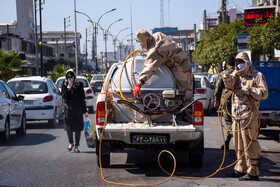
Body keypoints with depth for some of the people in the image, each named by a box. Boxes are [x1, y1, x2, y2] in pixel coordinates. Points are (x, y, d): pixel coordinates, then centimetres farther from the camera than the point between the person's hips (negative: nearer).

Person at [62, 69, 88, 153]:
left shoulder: (79, 85, 1)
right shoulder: (64, 85, 3)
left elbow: (82, 99, 2)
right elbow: (64, 97, -6)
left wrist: (85, 111, 1)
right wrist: (68, 88, -18)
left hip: (78, 109, -1)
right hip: (69, 108, 1)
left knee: (78, 128, 1)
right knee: (68, 128, 4)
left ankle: (77, 146, 11)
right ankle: (71, 143, 27)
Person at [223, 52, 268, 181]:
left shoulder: (257, 76, 1)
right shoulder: (237, 74, 16)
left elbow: (264, 93, -5)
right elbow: (231, 84, -4)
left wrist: (250, 90, -16)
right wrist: (227, 79, -26)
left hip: (249, 114, -6)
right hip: (236, 114, 6)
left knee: (249, 143, -9)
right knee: (238, 143, 13)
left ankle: (252, 171, -6)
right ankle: (241, 168, 24)